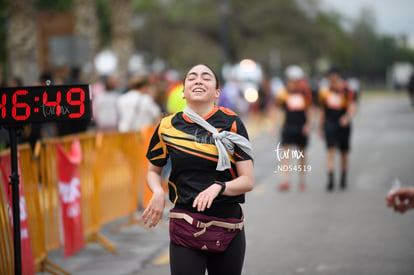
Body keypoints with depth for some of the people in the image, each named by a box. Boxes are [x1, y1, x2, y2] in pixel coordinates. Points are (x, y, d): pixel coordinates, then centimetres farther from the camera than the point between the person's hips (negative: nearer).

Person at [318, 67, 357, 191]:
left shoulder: (346, 91, -5)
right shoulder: (325, 92, 6)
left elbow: (352, 107, -13)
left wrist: (347, 117, -33)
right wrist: (320, 127, 18)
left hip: (343, 125, -1)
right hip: (329, 124, 1)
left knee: (344, 152, 10)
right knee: (331, 150, -12)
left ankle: (343, 179, 25)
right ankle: (330, 179, -18)